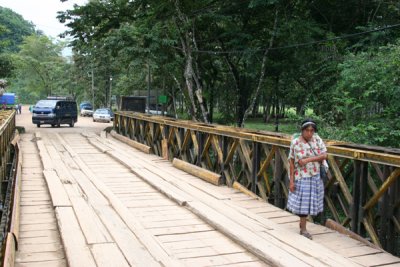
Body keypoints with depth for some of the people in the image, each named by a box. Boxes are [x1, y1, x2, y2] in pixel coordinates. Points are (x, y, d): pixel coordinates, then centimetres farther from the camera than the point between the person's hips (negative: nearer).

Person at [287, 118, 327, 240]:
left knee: (309, 201, 11)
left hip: (315, 177, 4)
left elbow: (324, 155, -6)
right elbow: (291, 161, -8)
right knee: (303, 202, 1)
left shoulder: (317, 139, -2)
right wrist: (291, 180, -11)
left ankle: (302, 224, 31)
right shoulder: (295, 142, -10)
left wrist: (308, 159, -19)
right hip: (301, 177, -3)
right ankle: (303, 229, 14)